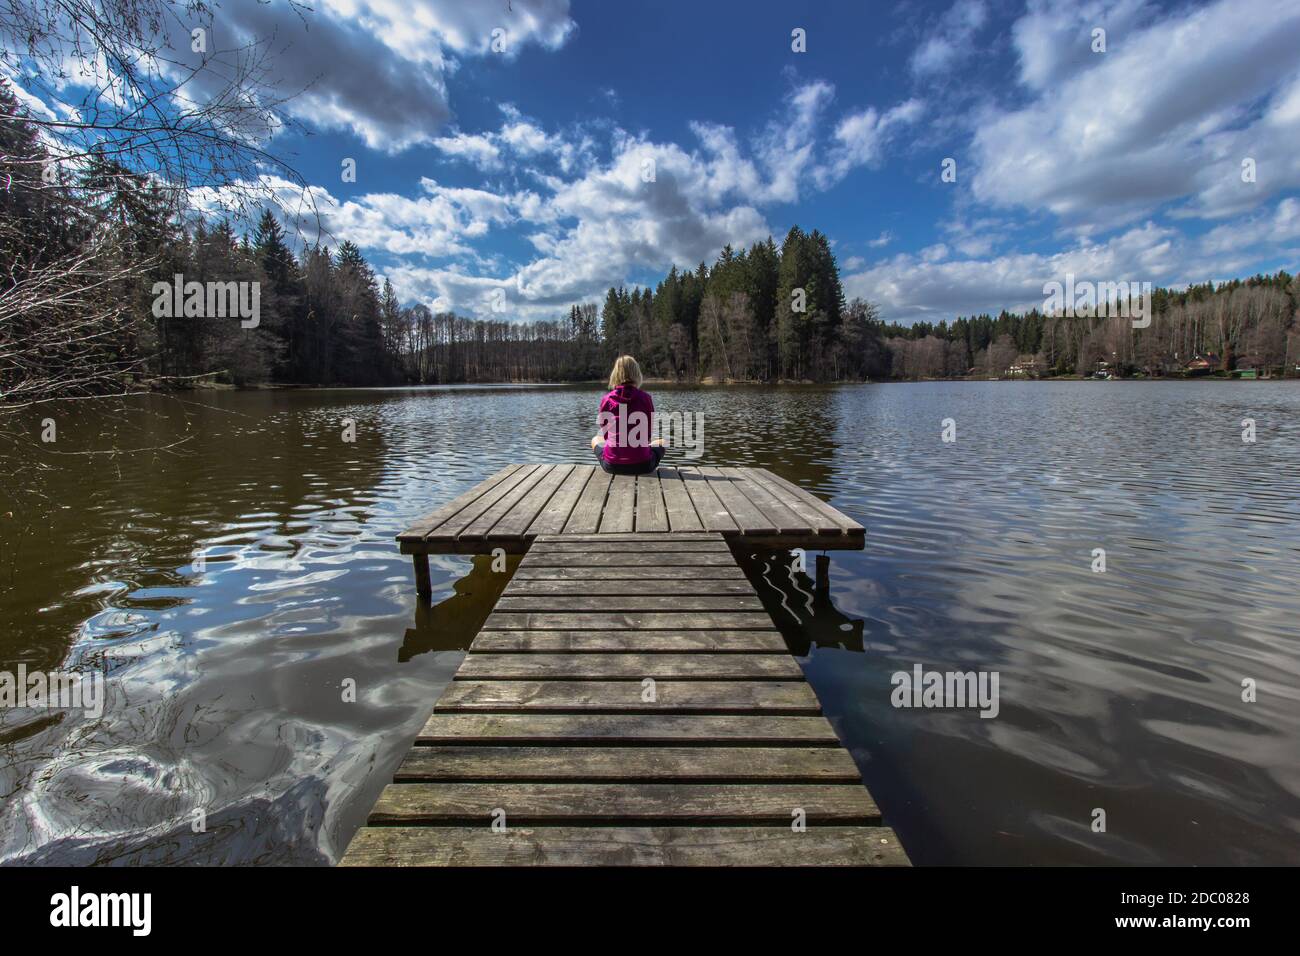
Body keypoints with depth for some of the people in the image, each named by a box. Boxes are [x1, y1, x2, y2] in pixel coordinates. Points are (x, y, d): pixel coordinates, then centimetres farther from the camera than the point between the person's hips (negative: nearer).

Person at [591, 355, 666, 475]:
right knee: (662, 442, 32)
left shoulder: (606, 400, -4)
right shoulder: (646, 398, -6)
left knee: (595, 439, 34)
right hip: (641, 465, 0)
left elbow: (606, 434, 7)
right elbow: (648, 435, 2)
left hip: (611, 465, 0)